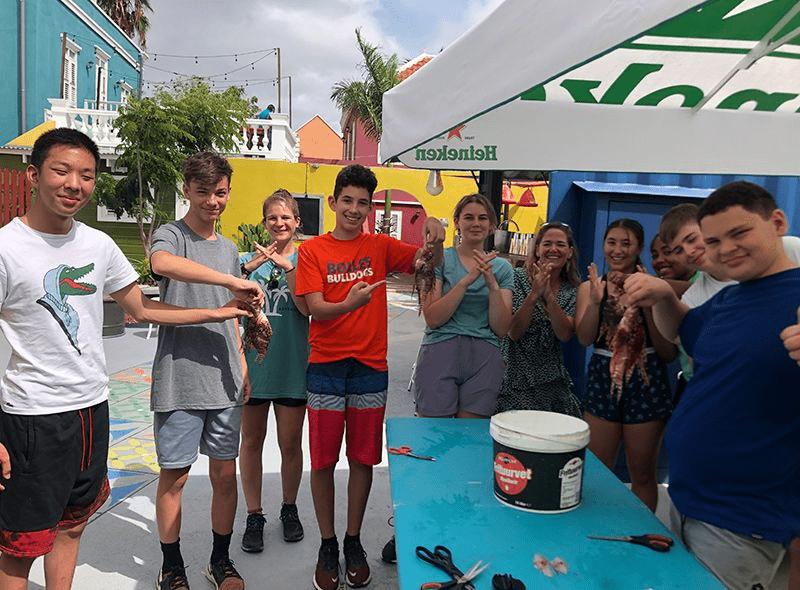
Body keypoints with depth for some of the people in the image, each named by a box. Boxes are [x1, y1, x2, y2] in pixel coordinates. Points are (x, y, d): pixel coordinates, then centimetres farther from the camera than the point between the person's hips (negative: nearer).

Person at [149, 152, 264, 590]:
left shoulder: (228, 249, 14)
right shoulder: (171, 235, -6)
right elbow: (162, 263, -32)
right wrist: (233, 281, -34)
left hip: (223, 381, 5)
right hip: (179, 381, -5)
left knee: (225, 473, 11)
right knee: (173, 475, 7)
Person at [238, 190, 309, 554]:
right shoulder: (249, 259, 3)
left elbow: (306, 308, -12)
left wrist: (287, 268, -23)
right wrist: (246, 270, -22)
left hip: (292, 364, -1)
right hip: (254, 360, 1)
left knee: (290, 443, 10)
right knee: (251, 441, 10)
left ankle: (289, 508, 31)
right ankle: (254, 515, 26)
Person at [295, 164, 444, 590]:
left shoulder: (380, 247, 5)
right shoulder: (312, 250, 0)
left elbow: (429, 262, 0)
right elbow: (315, 308, -9)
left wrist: (435, 238, -21)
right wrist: (349, 304, -29)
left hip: (370, 367, 1)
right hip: (326, 367, -1)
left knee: (363, 460, 9)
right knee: (323, 462, 5)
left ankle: (353, 542, 27)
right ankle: (327, 545, 24)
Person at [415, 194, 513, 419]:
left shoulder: (502, 268, 10)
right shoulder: (440, 259, 1)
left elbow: (501, 329, 3)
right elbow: (432, 319, -9)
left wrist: (492, 283, -9)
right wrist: (468, 280, -15)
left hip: (484, 358, 3)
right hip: (440, 352, -2)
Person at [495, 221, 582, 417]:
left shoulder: (574, 290, 4)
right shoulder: (519, 278, -6)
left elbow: (565, 335, -12)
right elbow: (514, 333, -13)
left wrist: (549, 295, -23)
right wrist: (535, 293, -23)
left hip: (552, 383, 3)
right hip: (516, 379, -3)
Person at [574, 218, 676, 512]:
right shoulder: (590, 287, 5)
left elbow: (669, 353, -6)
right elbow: (584, 339, -9)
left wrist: (648, 306, -17)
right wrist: (596, 301, -22)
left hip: (646, 381, -2)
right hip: (603, 379, 2)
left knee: (642, 474, 10)